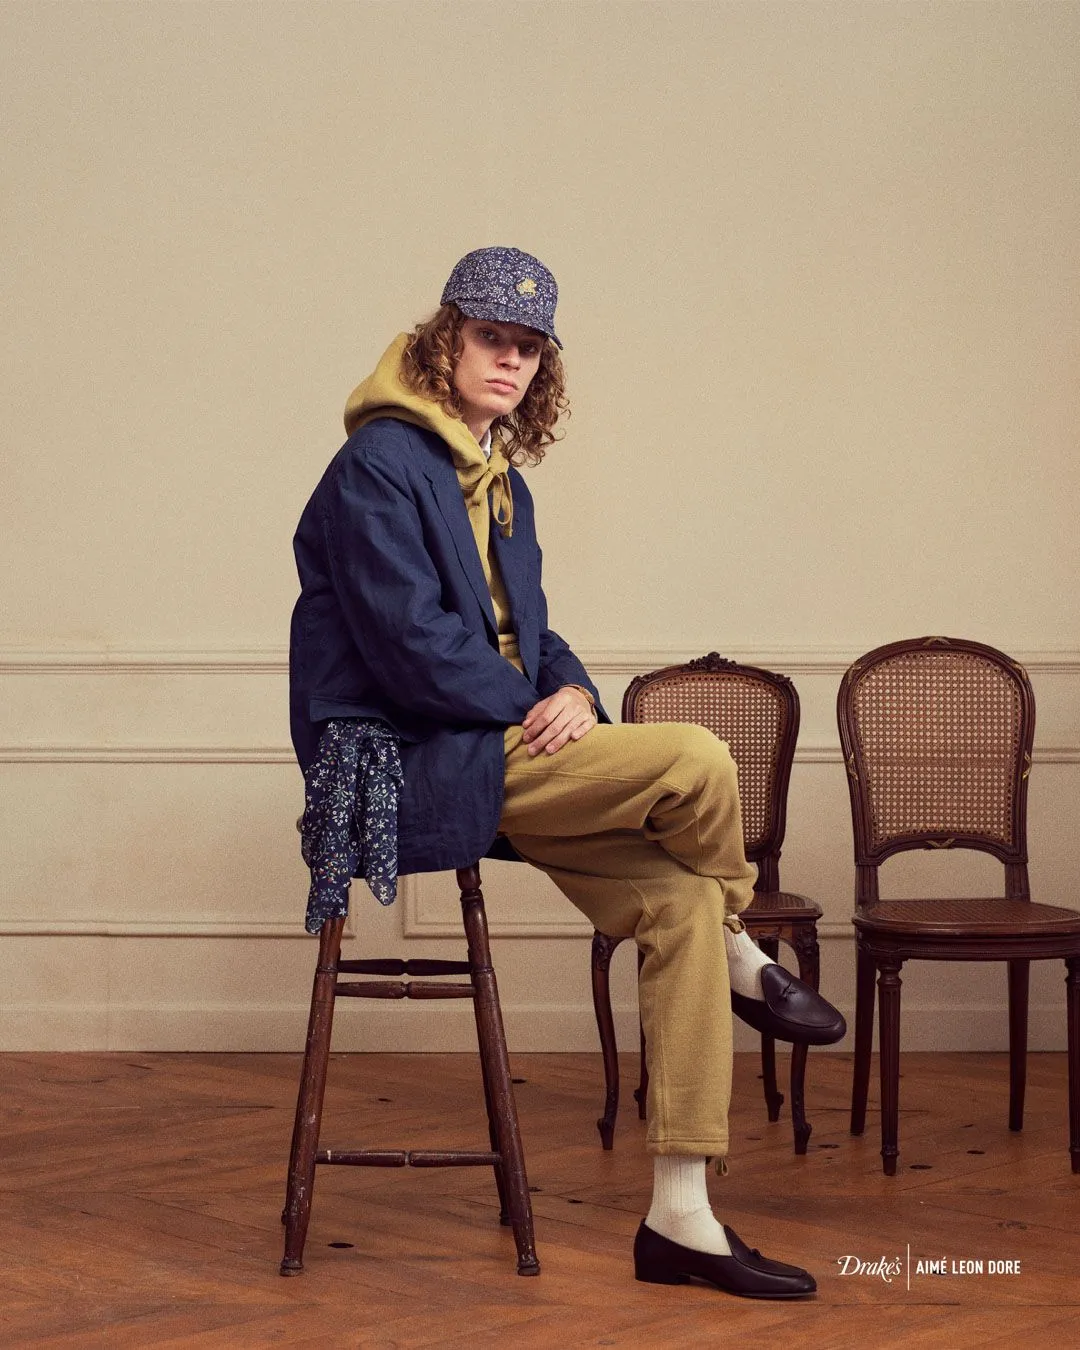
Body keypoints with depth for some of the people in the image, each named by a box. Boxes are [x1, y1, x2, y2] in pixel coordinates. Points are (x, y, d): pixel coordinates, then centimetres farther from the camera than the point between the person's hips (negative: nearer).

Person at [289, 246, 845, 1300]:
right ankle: (744, 963, 10)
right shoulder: (380, 464, -10)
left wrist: (572, 690, -3)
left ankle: (680, 1219, -8)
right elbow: (410, 645, -17)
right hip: (401, 767, -9)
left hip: (492, 753, 9)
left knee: (680, 901, -10)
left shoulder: (499, 480, 18)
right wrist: (532, 707, -11)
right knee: (696, 763, -23)